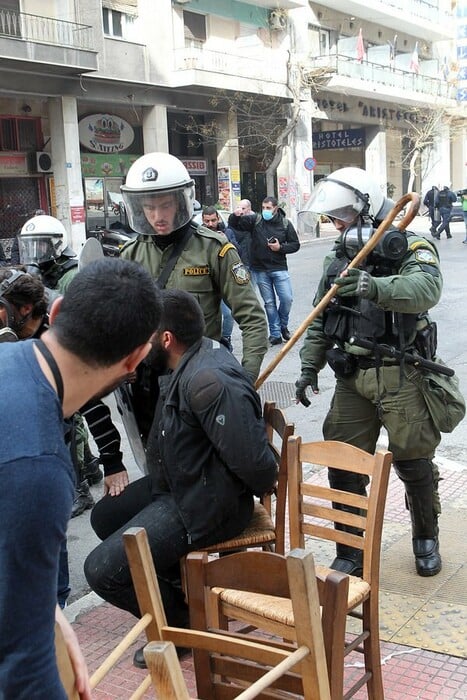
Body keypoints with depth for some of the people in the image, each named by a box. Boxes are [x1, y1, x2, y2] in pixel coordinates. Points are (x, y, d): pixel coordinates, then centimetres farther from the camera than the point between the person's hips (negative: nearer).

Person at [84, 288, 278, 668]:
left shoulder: (208, 381, -32)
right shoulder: (193, 359, 0)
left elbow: (252, 460, -30)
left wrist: (264, 486, -11)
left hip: (204, 505, -10)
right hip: (177, 484, 10)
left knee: (102, 570, -13)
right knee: (104, 517, 24)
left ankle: (183, 621, 10)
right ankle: (183, 587, 28)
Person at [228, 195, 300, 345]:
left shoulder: (285, 224, 2)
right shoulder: (255, 220, 1)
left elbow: (295, 245, 6)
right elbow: (234, 225, 0)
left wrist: (281, 247, -11)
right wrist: (235, 215, -21)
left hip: (279, 268, 0)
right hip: (260, 270, 0)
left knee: (287, 298, -7)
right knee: (269, 302, 6)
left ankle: (283, 326, 19)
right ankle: (275, 334, 13)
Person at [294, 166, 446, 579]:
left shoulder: (411, 249, -6)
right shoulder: (338, 259, 14)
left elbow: (426, 289, -28)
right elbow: (320, 320, 17)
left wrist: (376, 287, -44)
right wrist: (309, 367, 10)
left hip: (400, 376, -5)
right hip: (351, 376, 5)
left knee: (413, 463, 4)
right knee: (344, 466, 4)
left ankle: (426, 540, 30)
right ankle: (350, 553, 18)